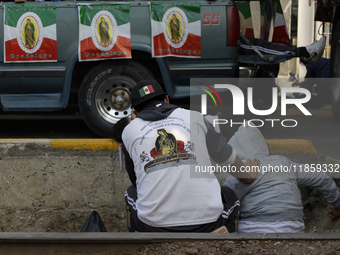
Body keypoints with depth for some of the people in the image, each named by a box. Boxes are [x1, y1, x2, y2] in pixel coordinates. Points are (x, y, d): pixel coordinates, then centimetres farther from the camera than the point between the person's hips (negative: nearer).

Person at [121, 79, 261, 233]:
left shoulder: (129, 131, 12)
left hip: (153, 224, 1)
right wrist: (247, 176, 45)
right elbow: (226, 155, 24)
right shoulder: (193, 118, 12)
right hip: (205, 221, 0)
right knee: (228, 196, 34)